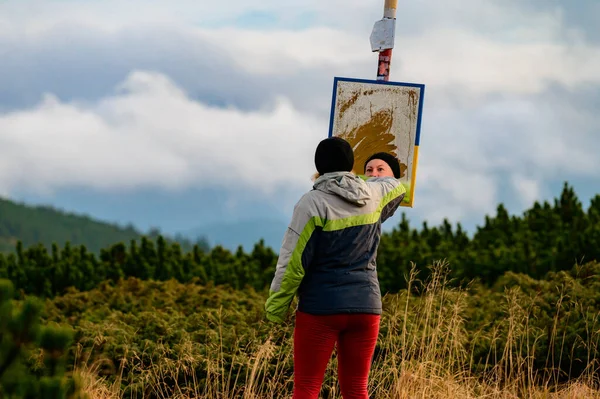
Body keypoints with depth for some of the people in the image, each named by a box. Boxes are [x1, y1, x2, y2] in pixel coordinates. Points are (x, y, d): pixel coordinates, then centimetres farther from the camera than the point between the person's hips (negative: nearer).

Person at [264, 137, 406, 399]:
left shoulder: (313, 202, -10)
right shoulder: (373, 195, 5)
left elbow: (293, 260, -11)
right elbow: (398, 187, 31)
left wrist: (276, 307, -2)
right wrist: (359, 181, 47)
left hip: (320, 308, -4)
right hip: (365, 306, 5)